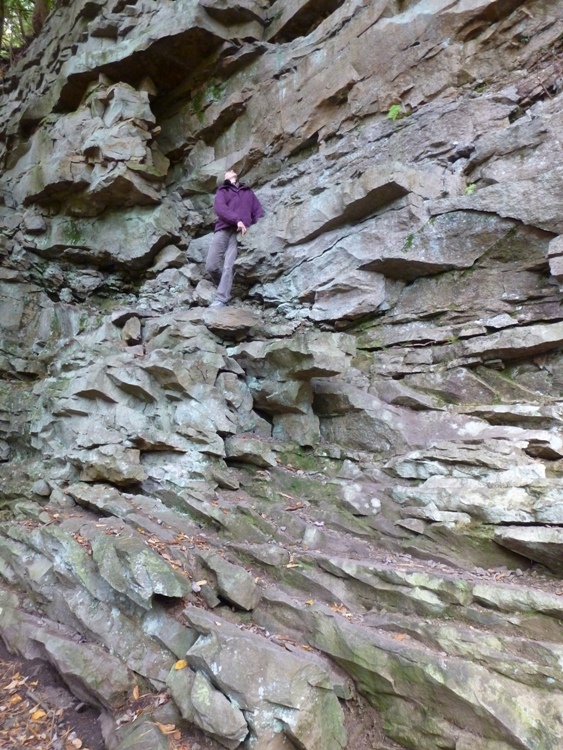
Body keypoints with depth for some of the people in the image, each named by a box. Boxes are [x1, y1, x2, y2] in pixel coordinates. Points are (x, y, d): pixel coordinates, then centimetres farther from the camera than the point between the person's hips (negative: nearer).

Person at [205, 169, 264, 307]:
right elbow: (219, 208, 1)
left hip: (240, 233, -1)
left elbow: (258, 212, 19)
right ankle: (225, 290, 11)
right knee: (211, 266, -11)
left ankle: (221, 300, -24)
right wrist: (237, 220, -15)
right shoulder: (222, 191, 23)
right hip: (223, 230, 1)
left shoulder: (248, 192, 30)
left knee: (229, 267, -19)